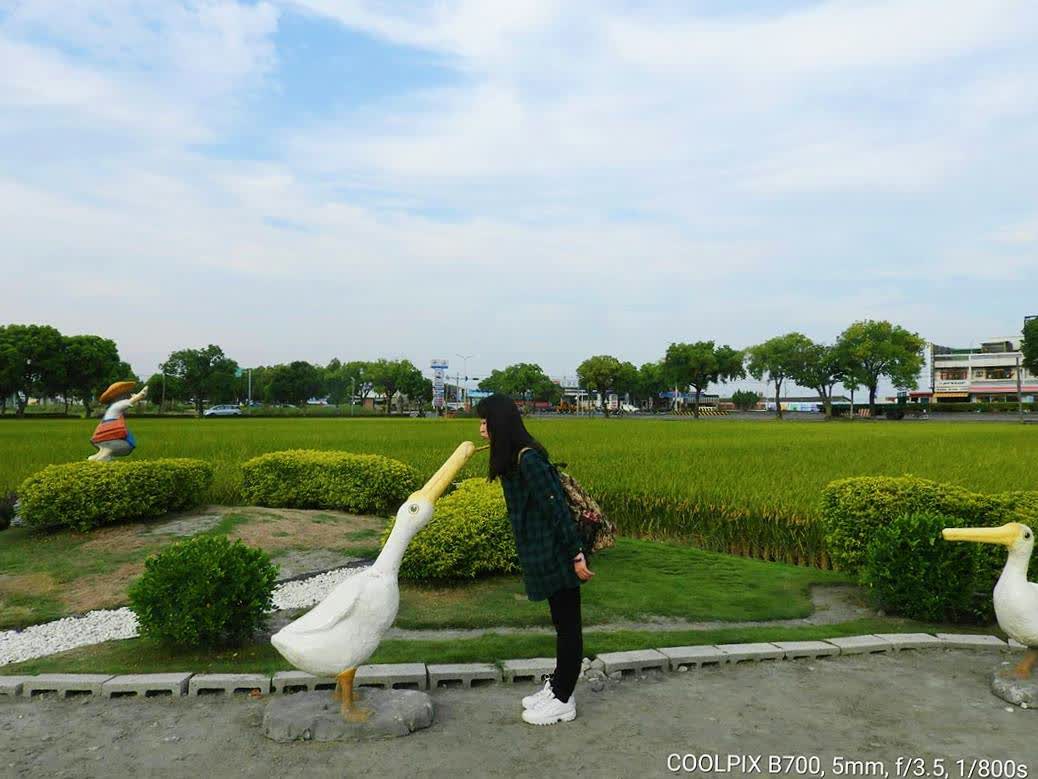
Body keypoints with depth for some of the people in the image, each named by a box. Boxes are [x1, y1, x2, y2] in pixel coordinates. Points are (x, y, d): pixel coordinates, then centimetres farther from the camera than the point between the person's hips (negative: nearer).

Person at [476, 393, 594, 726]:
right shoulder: (514, 459, 8)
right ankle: (557, 685, 32)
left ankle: (563, 700, 17)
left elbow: (557, 507, -22)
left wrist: (576, 554, -20)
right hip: (546, 556, 9)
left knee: (567, 624, 5)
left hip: (558, 556, -9)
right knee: (562, 623, 19)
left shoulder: (528, 460, -22)